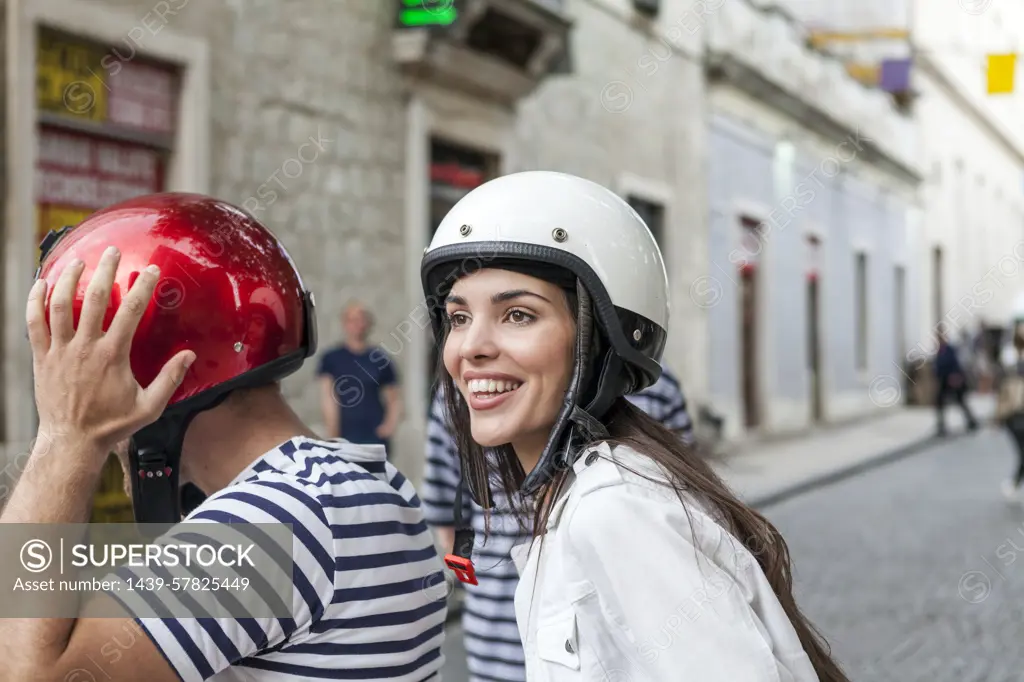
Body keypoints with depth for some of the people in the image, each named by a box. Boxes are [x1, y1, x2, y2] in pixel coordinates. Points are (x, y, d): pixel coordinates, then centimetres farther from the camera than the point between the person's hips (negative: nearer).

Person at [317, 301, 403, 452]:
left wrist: (391, 424, -5)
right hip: (345, 439, -1)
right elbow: (328, 398, -3)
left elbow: (394, 398, 13)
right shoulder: (331, 359, 4)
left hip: (376, 438, 1)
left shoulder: (381, 359, 8)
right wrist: (333, 435, -12)